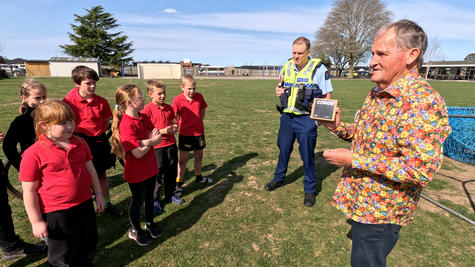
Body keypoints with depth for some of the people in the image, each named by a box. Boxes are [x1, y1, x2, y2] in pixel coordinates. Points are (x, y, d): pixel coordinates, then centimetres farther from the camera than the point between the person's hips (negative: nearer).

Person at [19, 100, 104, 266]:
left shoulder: (80, 143, -2)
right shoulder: (34, 154, -18)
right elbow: (29, 191, -12)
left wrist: (98, 194, 10)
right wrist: (36, 221, -8)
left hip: (85, 205, 5)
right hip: (56, 213, -4)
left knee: (88, 248, 25)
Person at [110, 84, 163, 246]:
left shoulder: (143, 117, -1)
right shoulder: (126, 124, -25)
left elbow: (158, 138, -6)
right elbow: (138, 153, -27)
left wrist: (144, 141, -24)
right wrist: (151, 141, -13)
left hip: (150, 167, 7)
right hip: (136, 172, -7)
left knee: (149, 197, 22)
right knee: (137, 201, 13)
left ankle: (150, 224, 44)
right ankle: (135, 231, 37)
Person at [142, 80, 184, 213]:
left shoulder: (169, 108, 4)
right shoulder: (147, 110, -13)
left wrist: (175, 127, -5)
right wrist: (162, 131, -23)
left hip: (171, 144, 6)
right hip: (156, 147, -5)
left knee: (171, 172, 16)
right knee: (157, 174, 6)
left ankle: (170, 195, 36)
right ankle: (154, 200, 25)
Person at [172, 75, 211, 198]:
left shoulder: (199, 97, -3)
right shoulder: (177, 100, -13)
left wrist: (199, 122, 1)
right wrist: (175, 127, -18)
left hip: (199, 132, 4)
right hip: (185, 133, -4)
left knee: (199, 156, 18)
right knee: (183, 159, 2)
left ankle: (199, 177, 40)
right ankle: (178, 184, 16)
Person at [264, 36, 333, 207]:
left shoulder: (319, 68, -7)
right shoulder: (286, 67, 7)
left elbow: (328, 96, -3)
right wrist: (278, 91, 0)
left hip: (306, 120, -4)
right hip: (287, 117, 5)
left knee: (307, 155, 4)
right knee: (283, 150, 17)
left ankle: (310, 190, 22)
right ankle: (278, 179, 38)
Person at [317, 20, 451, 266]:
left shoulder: (424, 102, -23)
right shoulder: (376, 93, 5)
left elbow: (420, 169, -28)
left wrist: (354, 160, -25)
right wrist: (338, 127, -3)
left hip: (380, 211, -8)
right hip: (359, 200, 8)